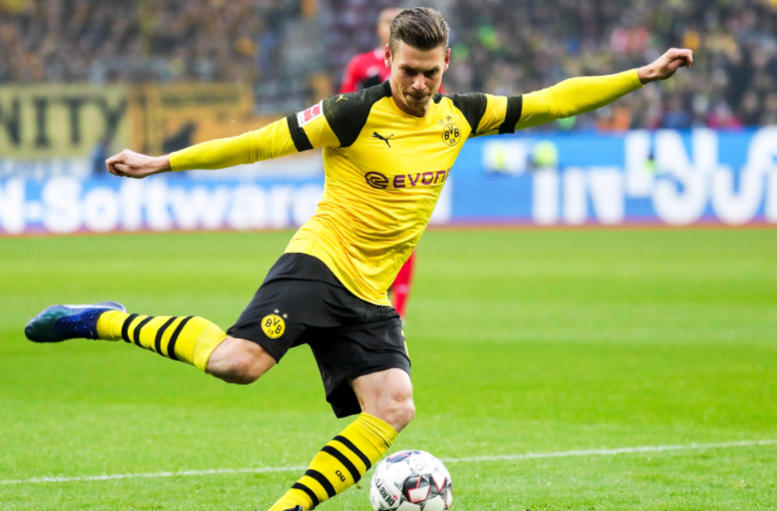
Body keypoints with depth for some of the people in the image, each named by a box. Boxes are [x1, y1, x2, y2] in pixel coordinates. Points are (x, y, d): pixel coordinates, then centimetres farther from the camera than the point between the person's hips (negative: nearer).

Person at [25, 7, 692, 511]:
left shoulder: (460, 117, 8)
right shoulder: (356, 115, -10)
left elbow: (551, 102, 12)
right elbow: (262, 142, -7)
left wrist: (640, 76, 8)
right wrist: (163, 163, -6)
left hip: (372, 296, 6)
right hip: (321, 262, -6)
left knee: (393, 407, -15)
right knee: (238, 362, -28)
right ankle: (107, 322, -10)